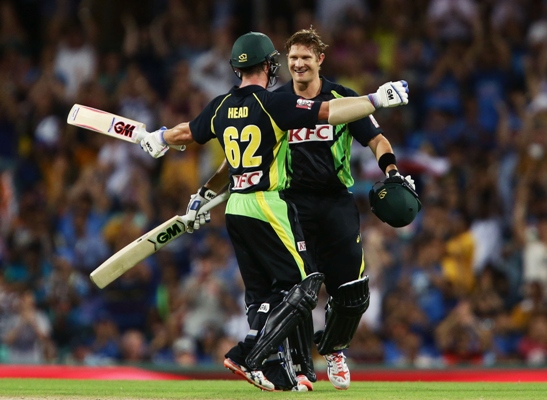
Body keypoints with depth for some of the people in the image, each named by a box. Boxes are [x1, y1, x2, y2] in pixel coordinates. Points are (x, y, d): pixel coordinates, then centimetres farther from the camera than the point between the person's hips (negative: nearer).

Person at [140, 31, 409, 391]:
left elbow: (187, 133, 24)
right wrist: (378, 100, -10)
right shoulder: (274, 103, -11)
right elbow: (331, 112, -18)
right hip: (269, 209, -7)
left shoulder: (222, 107, 7)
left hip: (236, 210, 7)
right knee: (303, 286, -4)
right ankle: (248, 358, -13)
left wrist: (159, 139, 45)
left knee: (263, 294, 13)